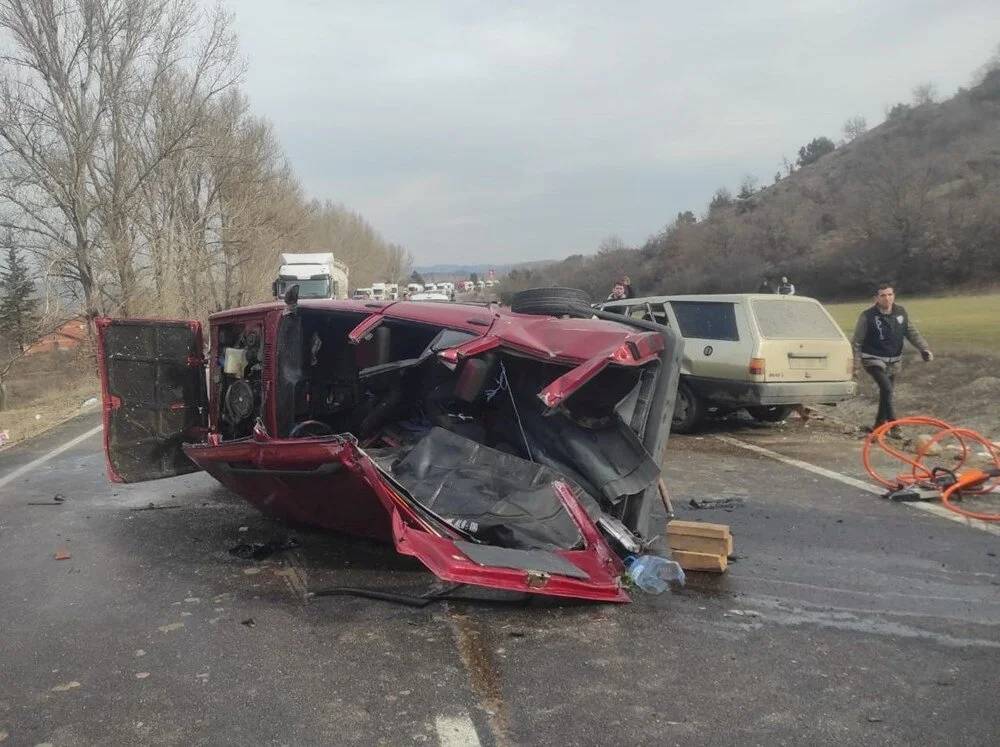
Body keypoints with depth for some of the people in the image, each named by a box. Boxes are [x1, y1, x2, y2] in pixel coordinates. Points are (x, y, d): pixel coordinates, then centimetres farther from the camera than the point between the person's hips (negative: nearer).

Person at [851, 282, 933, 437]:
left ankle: (879, 425, 30)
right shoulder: (868, 316, -15)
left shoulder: (901, 312, -1)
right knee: (887, 389, -22)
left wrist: (924, 348, -4)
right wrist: (855, 364, -11)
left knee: (886, 392, 13)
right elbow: (857, 342, -10)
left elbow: (912, 332, 9)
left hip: (893, 361, 6)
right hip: (874, 359, -5)